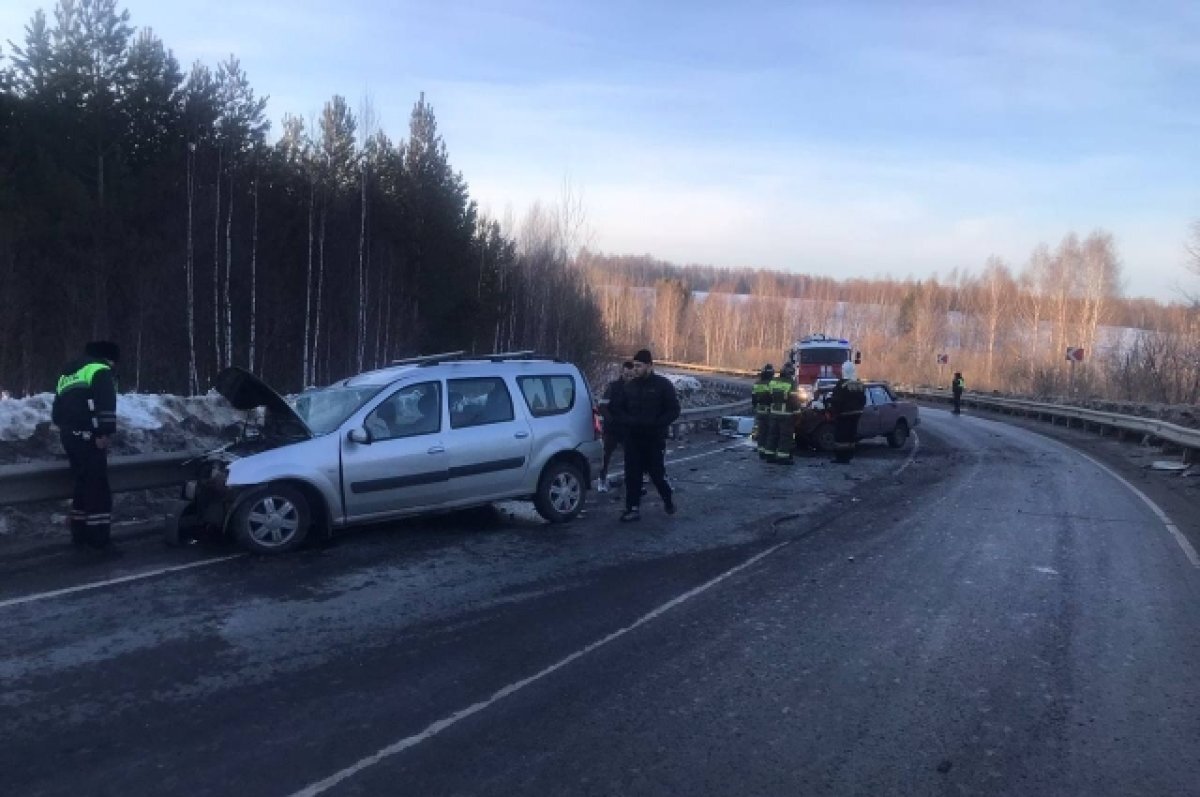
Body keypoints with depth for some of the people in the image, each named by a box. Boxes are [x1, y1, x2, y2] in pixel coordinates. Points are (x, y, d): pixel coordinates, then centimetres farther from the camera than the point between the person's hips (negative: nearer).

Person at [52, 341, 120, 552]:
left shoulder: (67, 372, 25)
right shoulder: (100, 370, -2)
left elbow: (56, 409, 27)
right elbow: (106, 403, -18)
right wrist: (106, 432, -20)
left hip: (68, 435, 9)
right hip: (87, 436, -9)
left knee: (83, 486, 17)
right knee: (98, 488, -7)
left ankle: (80, 535, 22)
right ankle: (99, 539, -8)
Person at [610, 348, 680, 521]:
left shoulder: (663, 384, -4)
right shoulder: (629, 386, 7)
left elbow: (673, 410, -5)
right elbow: (616, 408, 11)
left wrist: (654, 423, -18)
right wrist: (629, 421, -9)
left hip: (655, 439, -3)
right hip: (632, 438, 4)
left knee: (657, 473, 2)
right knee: (632, 474, 1)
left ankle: (668, 496, 29)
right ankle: (633, 509, 8)